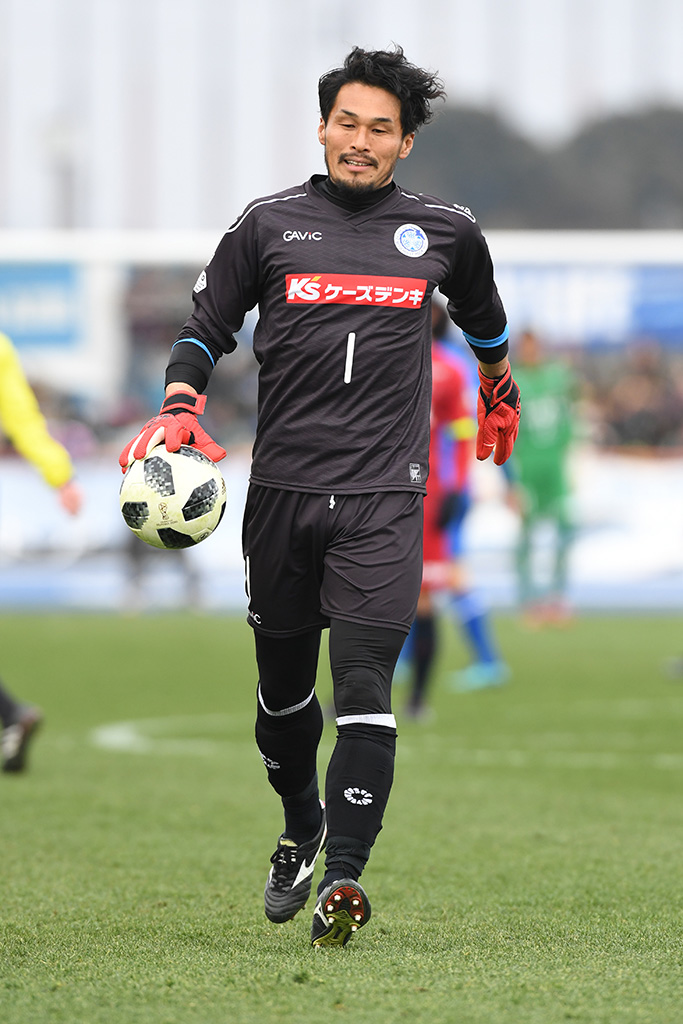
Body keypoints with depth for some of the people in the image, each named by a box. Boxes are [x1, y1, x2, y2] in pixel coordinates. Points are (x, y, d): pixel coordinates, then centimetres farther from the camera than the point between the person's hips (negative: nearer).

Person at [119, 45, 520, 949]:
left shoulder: (444, 233, 7)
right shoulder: (268, 225, 4)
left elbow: (484, 321, 27)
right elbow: (207, 328, 11)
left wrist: (500, 398, 41)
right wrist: (180, 409, -7)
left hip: (384, 497, -1)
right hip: (281, 489, 1)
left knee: (364, 682, -14)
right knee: (283, 683, 12)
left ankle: (345, 876, -17)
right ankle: (299, 833, 36)